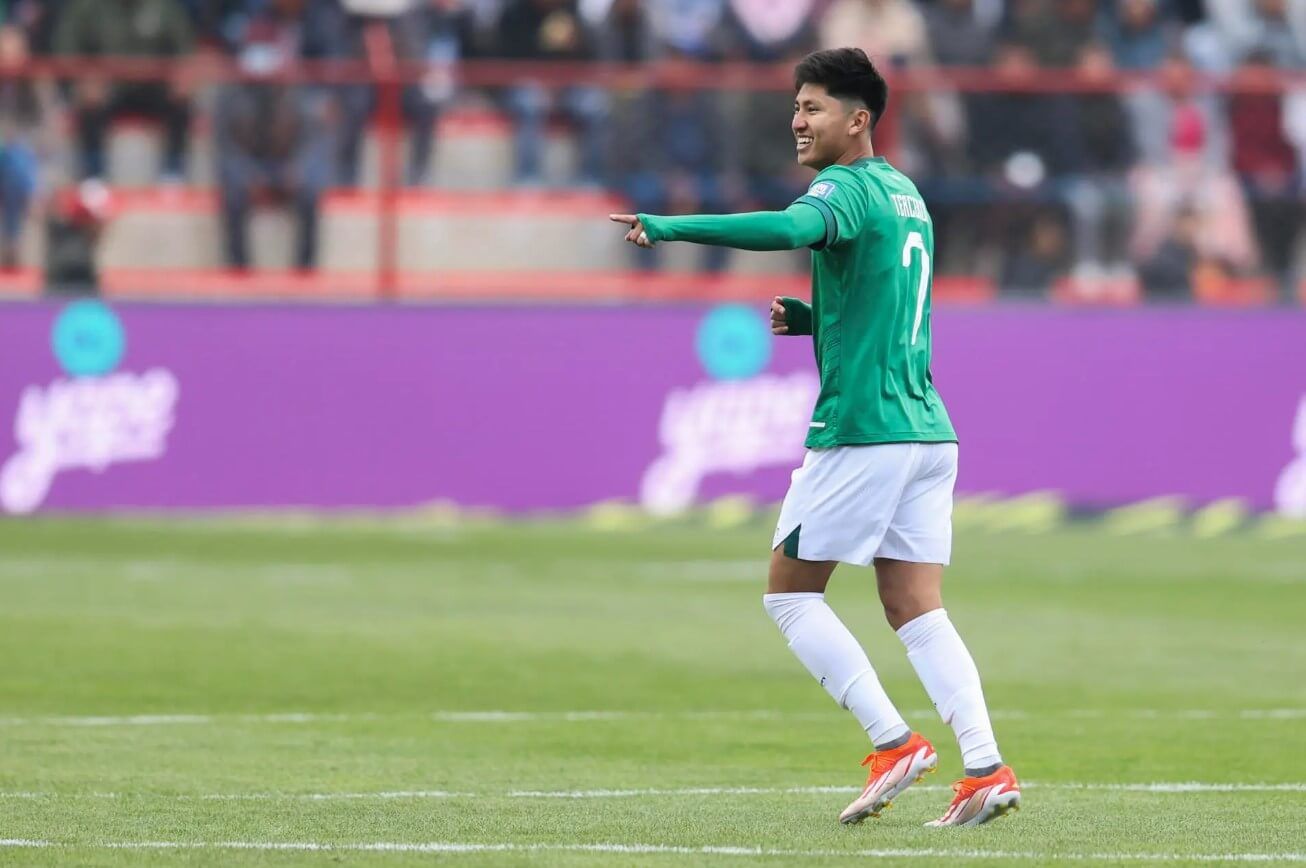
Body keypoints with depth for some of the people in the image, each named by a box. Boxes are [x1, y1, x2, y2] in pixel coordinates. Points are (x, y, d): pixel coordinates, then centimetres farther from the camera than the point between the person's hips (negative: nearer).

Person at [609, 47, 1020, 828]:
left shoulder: (848, 188, -10)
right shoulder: (906, 195, 19)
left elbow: (789, 229, -32)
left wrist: (675, 228, -32)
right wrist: (812, 318, 16)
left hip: (861, 433, -8)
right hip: (927, 432, 8)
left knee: (790, 591, 4)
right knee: (918, 611, 6)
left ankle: (894, 743, -5)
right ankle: (987, 769, -7)